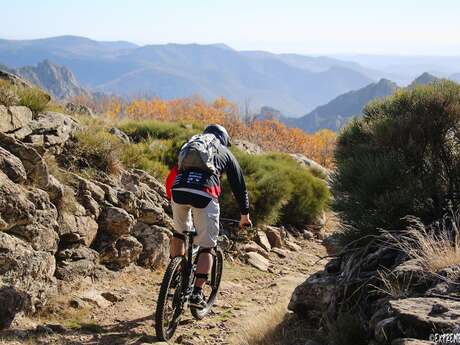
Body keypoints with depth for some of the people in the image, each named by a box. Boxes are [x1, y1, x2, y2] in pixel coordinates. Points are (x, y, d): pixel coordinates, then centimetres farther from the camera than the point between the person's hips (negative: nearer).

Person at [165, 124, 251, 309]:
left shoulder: (189, 145, 35)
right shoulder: (226, 153, 28)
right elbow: (239, 186, 31)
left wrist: (172, 198, 50)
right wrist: (245, 215, 41)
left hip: (178, 190, 3)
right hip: (204, 194, -3)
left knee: (180, 231, 30)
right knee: (207, 246, 6)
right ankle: (197, 293, -4)